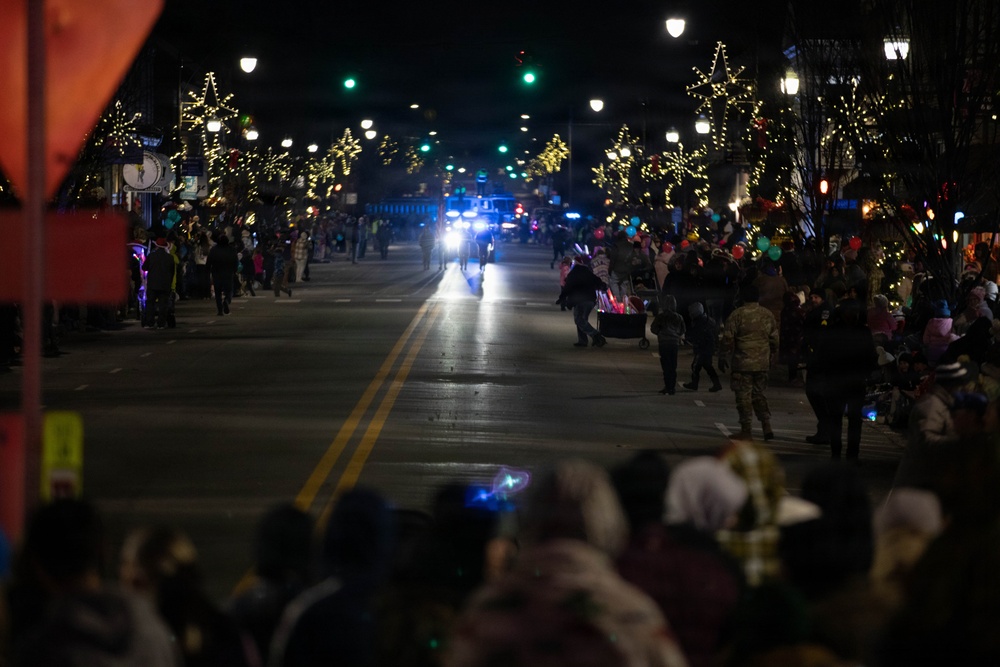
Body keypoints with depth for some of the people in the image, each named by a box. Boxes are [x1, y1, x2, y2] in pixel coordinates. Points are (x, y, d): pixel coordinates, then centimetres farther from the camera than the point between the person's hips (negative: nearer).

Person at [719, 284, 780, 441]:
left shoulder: (737, 315, -8)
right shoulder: (767, 314, 6)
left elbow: (728, 338, -7)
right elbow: (774, 338, 12)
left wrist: (723, 357, 3)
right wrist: (771, 357, 24)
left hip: (743, 363, -5)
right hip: (762, 363, 5)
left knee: (744, 396, 1)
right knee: (759, 394, 16)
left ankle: (746, 430, 1)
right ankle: (766, 426, 7)